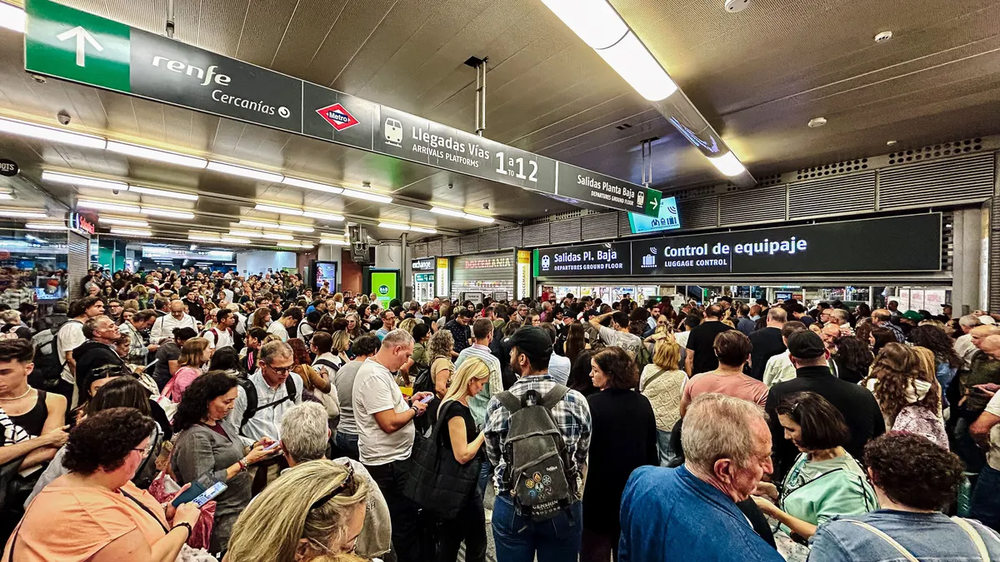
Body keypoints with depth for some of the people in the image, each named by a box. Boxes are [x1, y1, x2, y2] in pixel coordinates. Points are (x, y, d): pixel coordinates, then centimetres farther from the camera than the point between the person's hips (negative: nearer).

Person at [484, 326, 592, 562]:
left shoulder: (498, 403, -16)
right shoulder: (576, 400, -15)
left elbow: (494, 457, -1)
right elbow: (583, 456, -1)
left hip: (512, 505, 0)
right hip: (564, 506, 1)